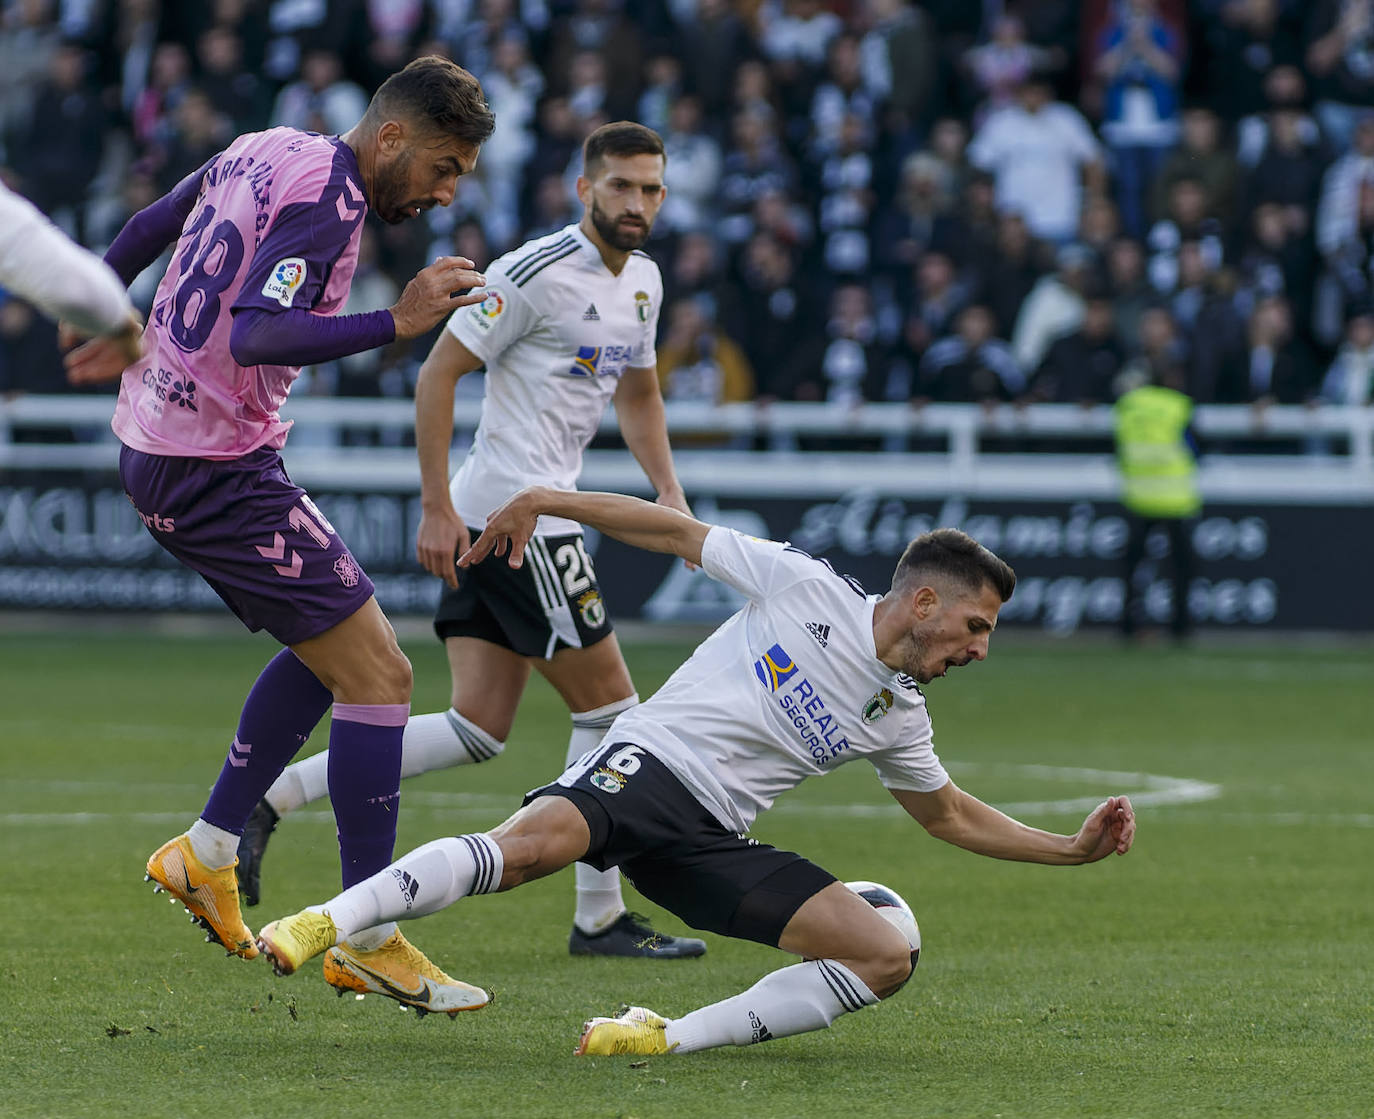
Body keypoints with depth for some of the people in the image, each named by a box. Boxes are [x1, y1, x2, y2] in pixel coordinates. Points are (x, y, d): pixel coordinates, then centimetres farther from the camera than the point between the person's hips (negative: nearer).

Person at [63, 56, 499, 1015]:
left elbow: (148, 228, 25)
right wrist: (396, 323, -36)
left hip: (159, 448, 10)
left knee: (329, 648, 21)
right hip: (217, 468, -10)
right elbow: (257, 334, -31)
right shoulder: (324, 201, -18)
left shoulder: (267, 152, 11)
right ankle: (368, 941, -8)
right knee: (378, 673, -9)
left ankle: (207, 854, 22)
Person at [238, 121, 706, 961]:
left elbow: (639, 394, 28)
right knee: (609, 704, -4)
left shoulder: (642, 280, 14)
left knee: (479, 730, 5)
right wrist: (437, 507, -16)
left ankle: (269, 796, 5)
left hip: (507, 522, 9)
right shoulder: (535, 274, -14)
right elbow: (438, 372, -13)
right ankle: (601, 917, 6)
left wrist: (670, 493, 13)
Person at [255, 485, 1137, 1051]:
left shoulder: (899, 716, 19)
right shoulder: (808, 587, 2)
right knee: (534, 844, -38)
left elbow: (949, 813, 33)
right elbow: (681, 532, 7)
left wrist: (1073, 848, 25)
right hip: (649, 764, -6)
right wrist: (553, 500, -1)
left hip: (710, 840, 6)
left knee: (888, 957, -10)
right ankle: (327, 922, -39)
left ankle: (673, 1037, -18)